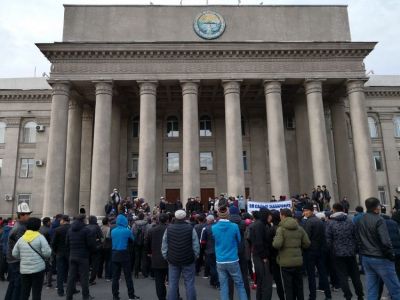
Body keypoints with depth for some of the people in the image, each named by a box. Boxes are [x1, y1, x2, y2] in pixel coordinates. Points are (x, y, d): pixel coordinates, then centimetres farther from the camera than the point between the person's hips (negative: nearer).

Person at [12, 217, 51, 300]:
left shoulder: (21, 239, 5)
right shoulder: (40, 237, -10)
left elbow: (15, 254, 7)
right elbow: (47, 253, -15)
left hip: (24, 269, 5)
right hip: (38, 269, -5)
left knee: (24, 292, 15)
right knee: (36, 293, 3)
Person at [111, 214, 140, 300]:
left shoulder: (113, 231, 1)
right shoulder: (127, 230, -10)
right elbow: (133, 239, 4)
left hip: (115, 254, 4)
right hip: (124, 254, -4)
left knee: (115, 276, 9)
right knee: (128, 276, 5)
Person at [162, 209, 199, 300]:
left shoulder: (168, 229, -3)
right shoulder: (190, 228, -9)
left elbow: (164, 246, 2)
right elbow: (196, 246, -8)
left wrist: (166, 257, 12)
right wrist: (195, 257, 6)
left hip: (172, 260, 2)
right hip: (188, 260, -2)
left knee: (172, 285, 11)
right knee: (189, 284, 6)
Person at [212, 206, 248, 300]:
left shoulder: (213, 228, -6)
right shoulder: (234, 226, -11)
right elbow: (239, 241, 4)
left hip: (220, 261, 2)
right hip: (233, 261, -1)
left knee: (223, 286, 9)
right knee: (239, 285, 11)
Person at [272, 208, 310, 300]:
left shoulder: (281, 229, -13)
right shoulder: (299, 228, 3)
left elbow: (277, 244, -23)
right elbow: (307, 243, 3)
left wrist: (274, 240, -2)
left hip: (286, 262, -5)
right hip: (298, 261, 5)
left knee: (288, 288, 5)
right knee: (299, 287, 19)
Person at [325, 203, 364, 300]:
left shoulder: (330, 223, -7)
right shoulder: (350, 222, 1)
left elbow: (328, 240, -9)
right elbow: (355, 237, 2)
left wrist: (332, 249, 6)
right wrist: (354, 249, 13)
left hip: (338, 253, -3)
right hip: (351, 252, 3)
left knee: (342, 276, 6)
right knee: (355, 275, 16)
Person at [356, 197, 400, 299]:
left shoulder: (359, 221, 6)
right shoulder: (378, 220, -16)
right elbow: (385, 242, -20)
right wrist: (391, 256, -8)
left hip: (366, 259, 7)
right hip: (380, 259, -7)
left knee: (371, 290, 12)